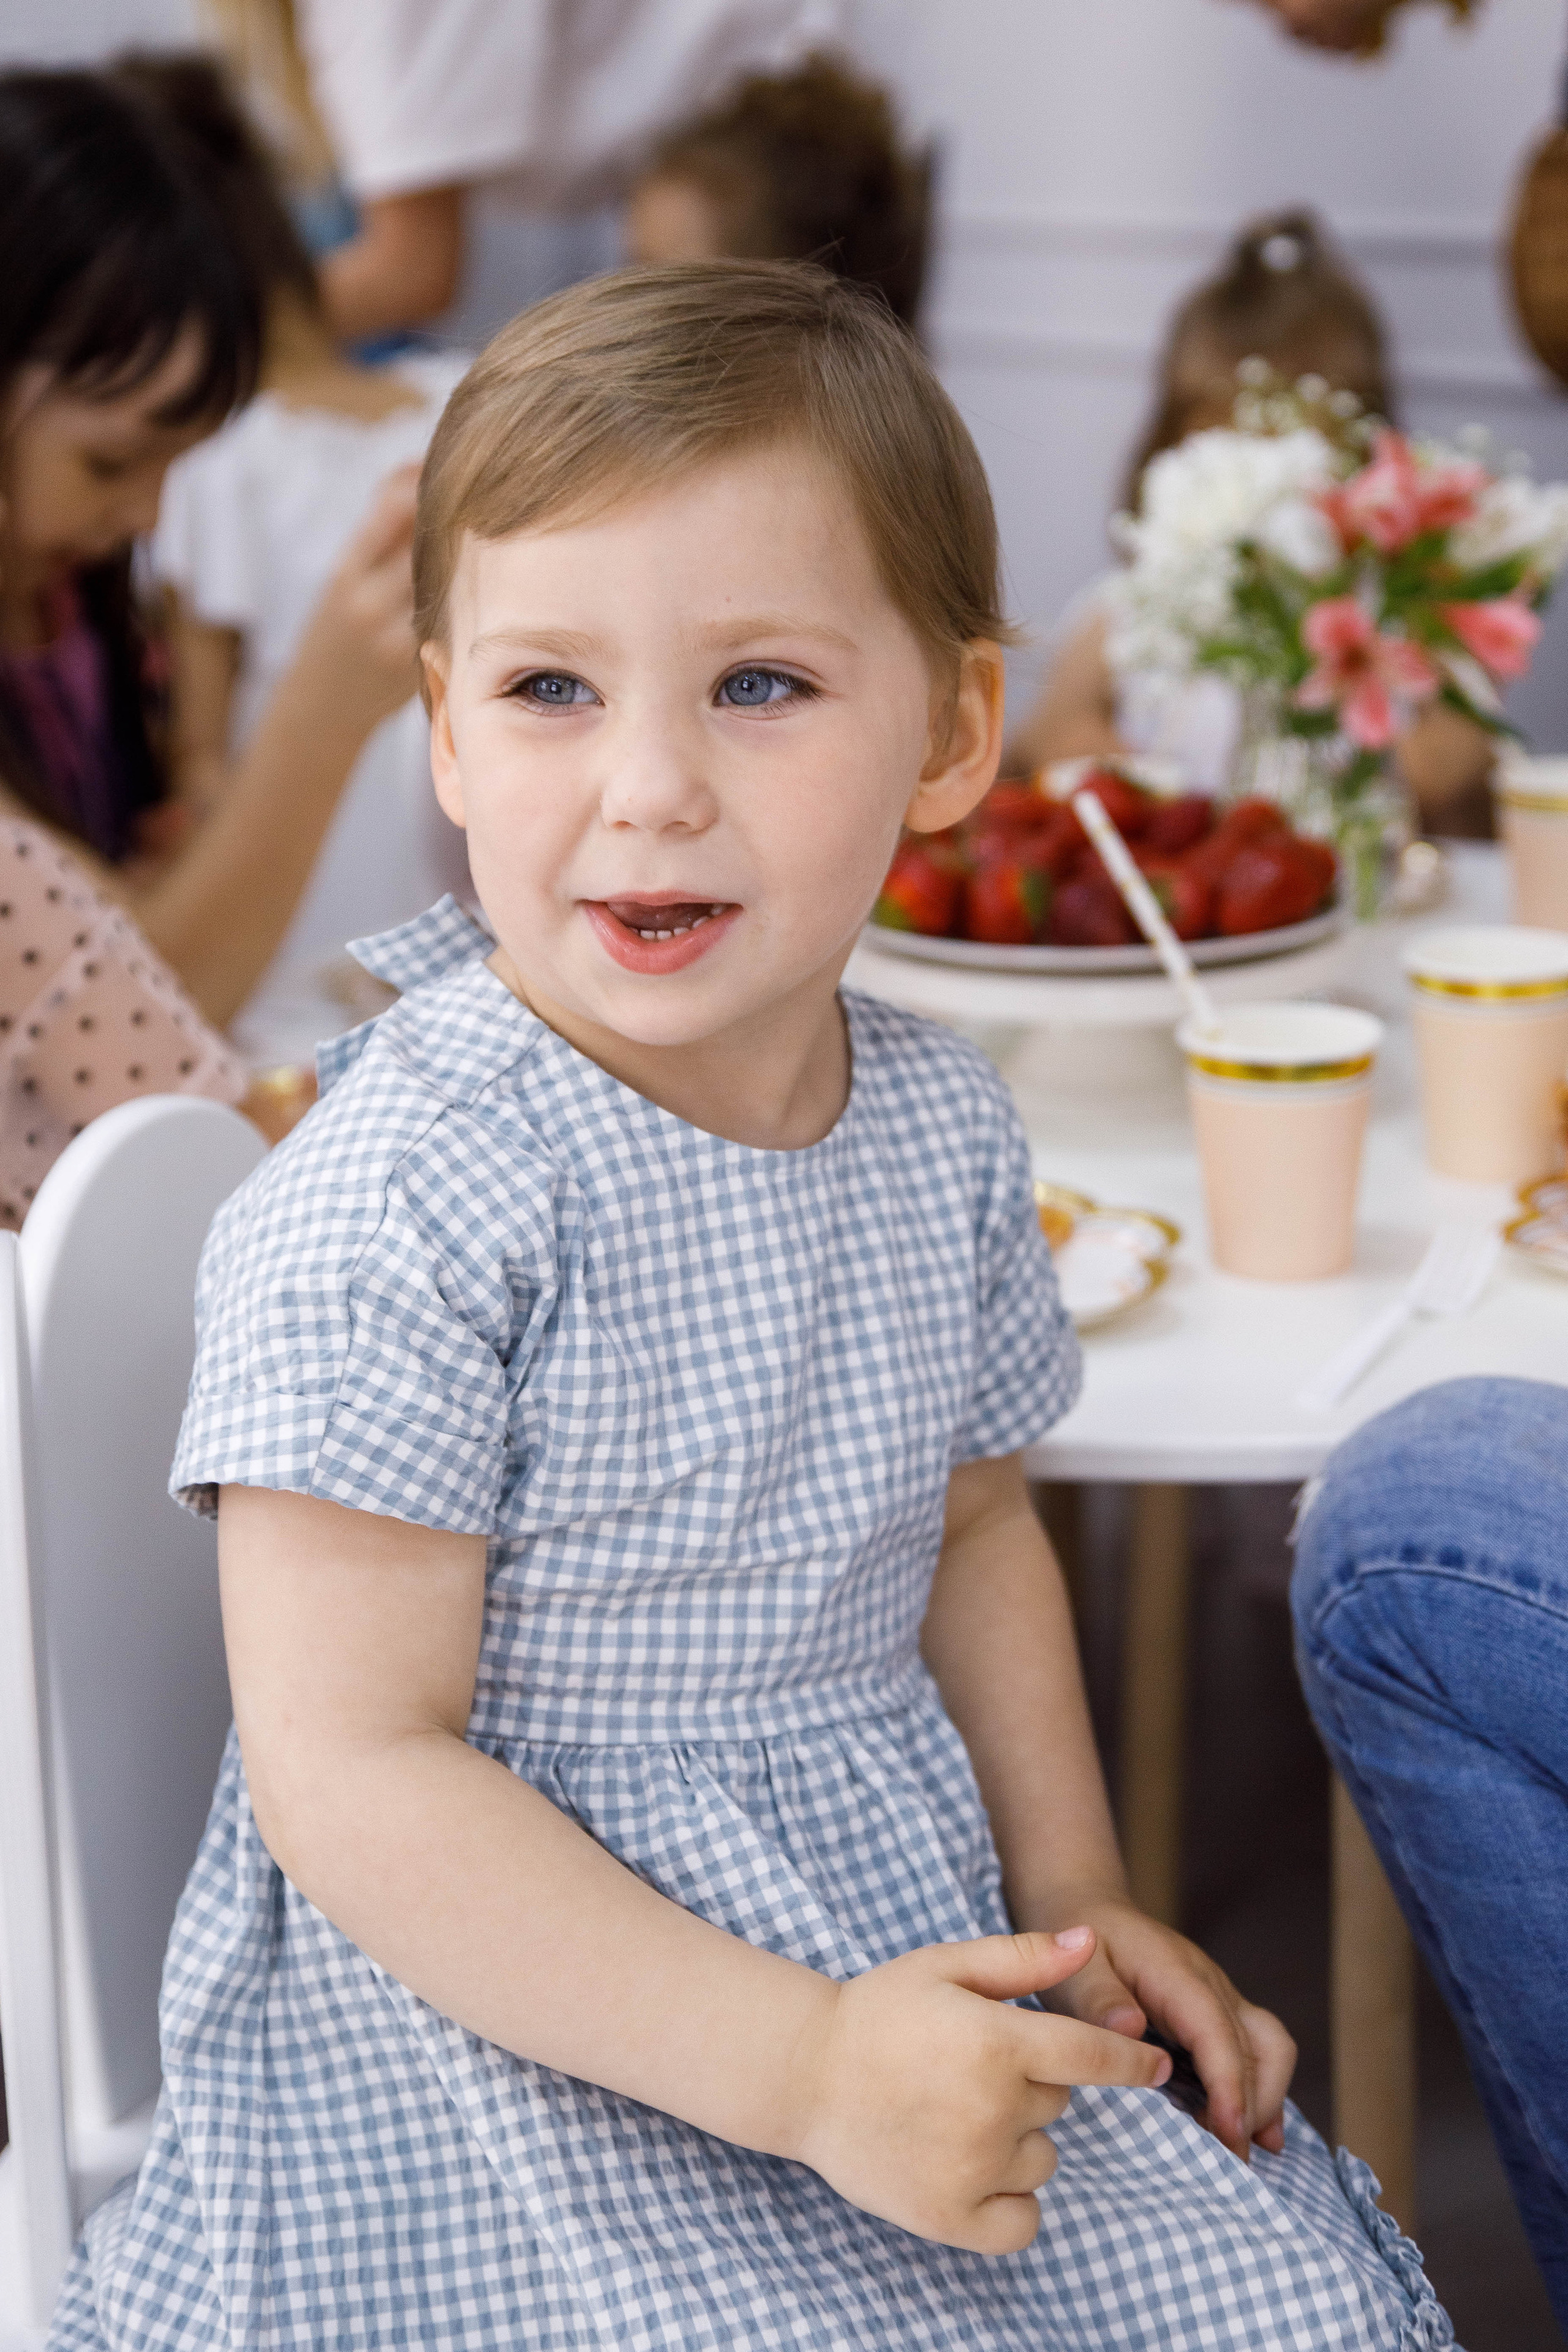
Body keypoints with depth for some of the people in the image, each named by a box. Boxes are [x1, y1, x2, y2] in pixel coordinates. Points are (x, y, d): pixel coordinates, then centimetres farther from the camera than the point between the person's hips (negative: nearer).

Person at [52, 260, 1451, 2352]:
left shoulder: (941, 1125, 1)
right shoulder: (406, 1198, -21)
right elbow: (350, 1772, -22)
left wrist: (1072, 1898, 9)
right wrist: (799, 2065, -26)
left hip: (911, 1947, 7)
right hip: (492, 2001, -6)